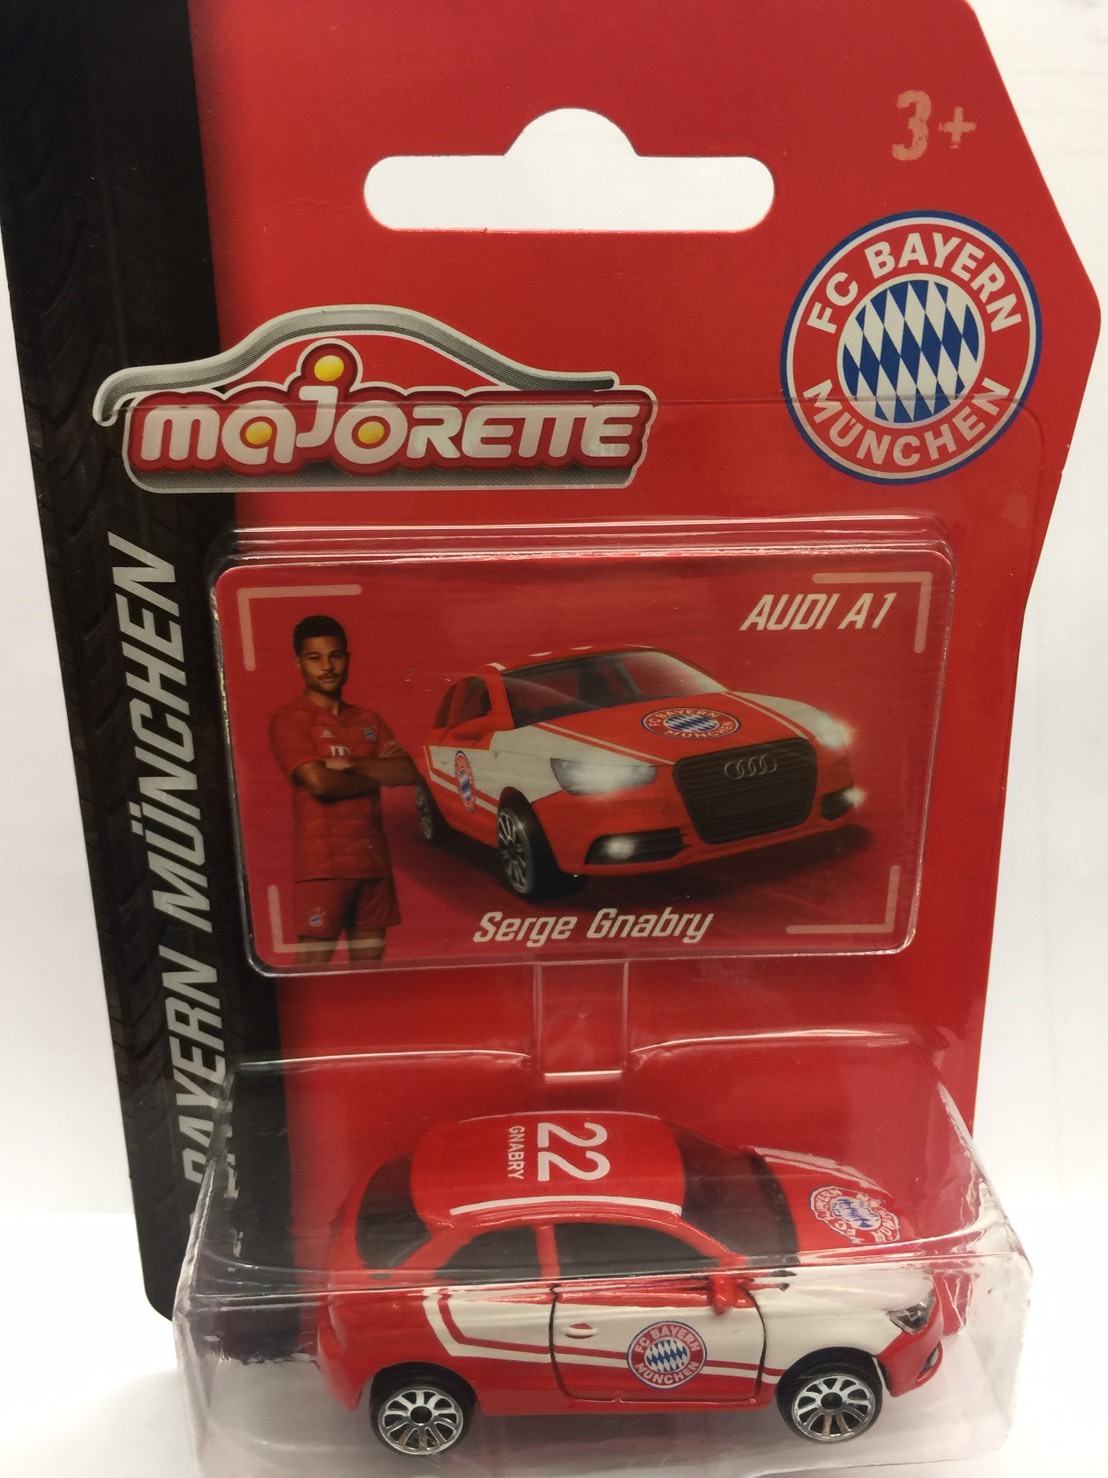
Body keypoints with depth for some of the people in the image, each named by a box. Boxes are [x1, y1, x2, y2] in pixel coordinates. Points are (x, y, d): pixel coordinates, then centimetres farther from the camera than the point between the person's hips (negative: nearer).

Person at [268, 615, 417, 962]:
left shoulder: (368, 720, 16)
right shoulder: (289, 719, -2)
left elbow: (408, 772, 3)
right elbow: (318, 782, -17)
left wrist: (349, 764, -9)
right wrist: (376, 775, -2)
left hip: (373, 858, 6)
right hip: (322, 863, -6)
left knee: (370, 959, 9)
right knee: (316, 961, -7)